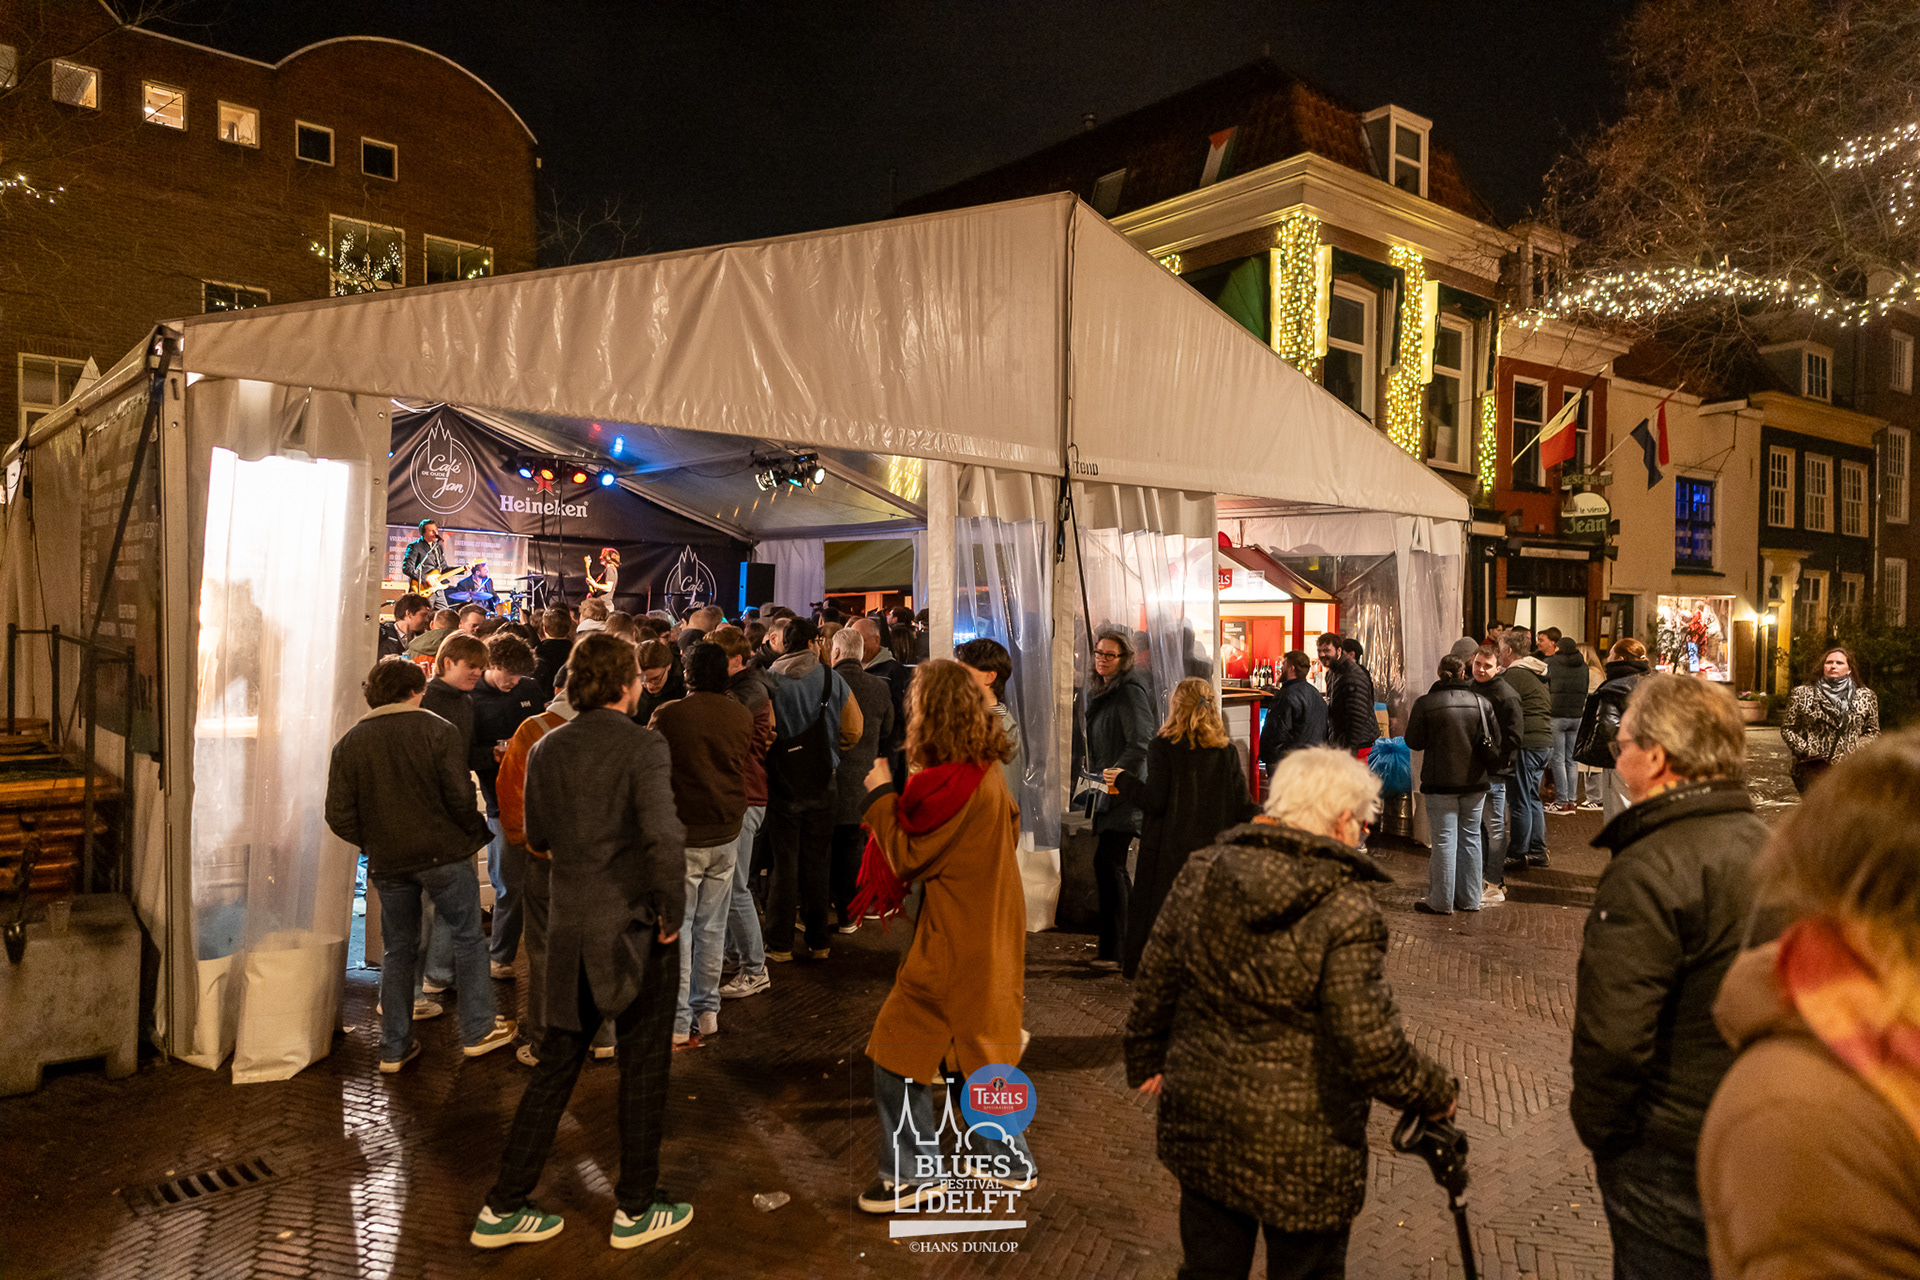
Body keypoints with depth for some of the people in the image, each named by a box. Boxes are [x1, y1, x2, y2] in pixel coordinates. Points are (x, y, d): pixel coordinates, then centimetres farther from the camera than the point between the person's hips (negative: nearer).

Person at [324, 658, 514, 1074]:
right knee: (468, 938, 10)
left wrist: (372, 843, 14)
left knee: (398, 949, 15)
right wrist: (474, 833, 3)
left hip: (387, 862, 4)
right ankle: (478, 1031, 16)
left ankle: (394, 1047, 19)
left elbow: (339, 816, 0)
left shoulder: (349, 743, 3)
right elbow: (460, 798, -14)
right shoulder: (438, 731, -8)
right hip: (443, 853, -4)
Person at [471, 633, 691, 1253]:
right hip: (635, 927, -5)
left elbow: (537, 837, 12)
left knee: (555, 1067, 18)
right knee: (642, 1069, 11)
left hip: (570, 928, 6)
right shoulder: (642, 746, -16)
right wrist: (672, 911, -16)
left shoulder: (545, 749, 3)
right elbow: (663, 836, -28)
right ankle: (636, 1210, 25)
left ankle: (503, 1208, 26)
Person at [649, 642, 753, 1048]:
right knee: (711, 927, 13)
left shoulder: (668, 715, -12)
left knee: (677, 927, 4)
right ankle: (707, 1011, 22)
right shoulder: (742, 717, -1)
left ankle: (678, 1022, 7)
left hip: (682, 835, -4)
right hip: (726, 833, 4)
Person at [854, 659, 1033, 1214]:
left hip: (956, 940, -9)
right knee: (970, 1047, 22)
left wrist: (882, 795, -5)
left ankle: (912, 1173, 17)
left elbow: (906, 858, -16)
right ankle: (1008, 1158, 33)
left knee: (899, 1051, 4)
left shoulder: (948, 782, -23)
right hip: (991, 929, 9)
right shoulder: (987, 770, 4)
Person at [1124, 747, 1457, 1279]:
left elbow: (1154, 984, 3)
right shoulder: (1346, 910, -22)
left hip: (1199, 1125, 5)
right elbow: (1371, 1048, -21)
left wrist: (1146, 1061, 18)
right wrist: (1434, 1092, -2)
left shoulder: (1202, 871, -6)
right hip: (1301, 1150, -4)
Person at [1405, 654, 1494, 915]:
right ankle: (1470, 898, 19)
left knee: (1445, 840, 0)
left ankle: (1441, 902, 4)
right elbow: (1495, 741, 2)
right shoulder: (1479, 701, 0)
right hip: (1474, 782, 3)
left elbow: (1414, 742, -5)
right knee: (1470, 838, 12)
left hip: (1441, 783, -3)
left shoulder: (1424, 703, -9)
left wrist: (1411, 721, 12)